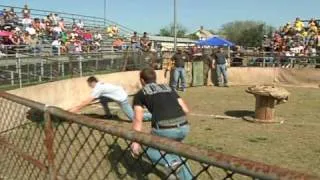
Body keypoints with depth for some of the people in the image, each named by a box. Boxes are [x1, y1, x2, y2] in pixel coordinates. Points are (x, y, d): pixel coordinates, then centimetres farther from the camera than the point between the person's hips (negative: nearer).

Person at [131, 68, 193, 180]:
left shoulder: (140, 94, 15)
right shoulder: (168, 88, 25)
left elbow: (138, 120, 5)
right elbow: (186, 110, 20)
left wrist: (135, 142, 6)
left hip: (164, 129, -4)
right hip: (184, 127, 5)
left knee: (150, 148, 26)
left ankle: (171, 162, 0)